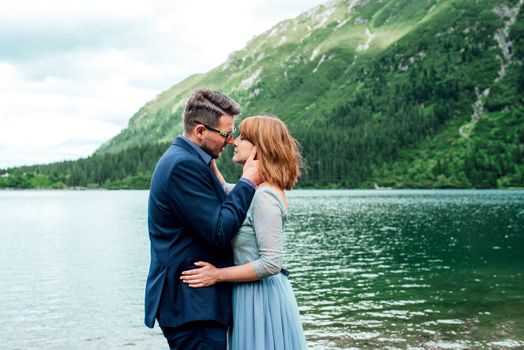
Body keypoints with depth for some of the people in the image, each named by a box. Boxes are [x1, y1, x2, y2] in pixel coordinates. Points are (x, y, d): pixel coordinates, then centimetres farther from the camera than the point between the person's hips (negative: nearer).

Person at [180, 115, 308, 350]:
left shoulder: (264, 197, -21)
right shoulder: (257, 190, 7)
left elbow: (271, 263, -25)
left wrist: (218, 274, -19)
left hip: (261, 297, -9)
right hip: (252, 295, 9)